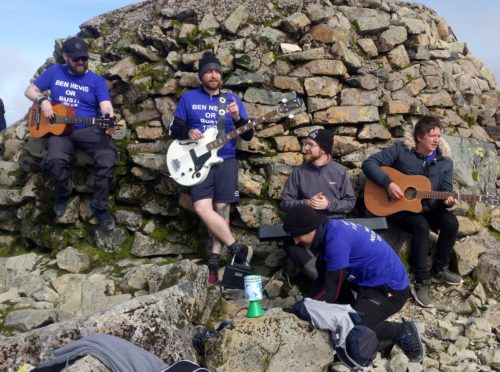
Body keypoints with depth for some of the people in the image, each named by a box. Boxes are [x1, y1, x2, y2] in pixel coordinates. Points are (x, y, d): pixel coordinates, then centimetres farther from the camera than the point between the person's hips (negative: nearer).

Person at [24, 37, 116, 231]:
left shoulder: (97, 81, 5)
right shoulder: (54, 72, 12)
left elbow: (106, 107, -8)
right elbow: (30, 90, 17)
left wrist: (109, 120, -33)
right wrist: (43, 100, -7)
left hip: (89, 129, -1)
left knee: (108, 157, -31)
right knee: (55, 160, -32)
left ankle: (99, 205, -12)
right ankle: (63, 193, 3)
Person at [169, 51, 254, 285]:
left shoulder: (232, 99, 9)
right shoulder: (189, 98, 7)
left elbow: (248, 136, 6)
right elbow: (174, 129, 9)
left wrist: (237, 118, -13)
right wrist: (188, 132, -13)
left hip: (226, 161, 1)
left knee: (221, 208, -3)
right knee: (202, 208, -17)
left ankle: (214, 257, 9)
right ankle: (238, 249, -7)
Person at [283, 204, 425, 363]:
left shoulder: (336, 240, -28)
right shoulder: (329, 230, 0)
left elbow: (331, 291, -22)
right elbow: (322, 279, 7)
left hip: (390, 287, -9)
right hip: (373, 278, 9)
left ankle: (403, 330, 1)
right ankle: (354, 313, 14)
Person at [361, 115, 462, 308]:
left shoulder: (445, 161, 2)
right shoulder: (401, 149, -11)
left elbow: (446, 189, 4)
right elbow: (369, 163, -15)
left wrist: (447, 200, -21)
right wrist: (388, 183, -27)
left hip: (427, 208, 5)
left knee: (451, 222, -22)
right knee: (421, 226, -33)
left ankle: (439, 270, 1)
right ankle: (422, 282, -24)